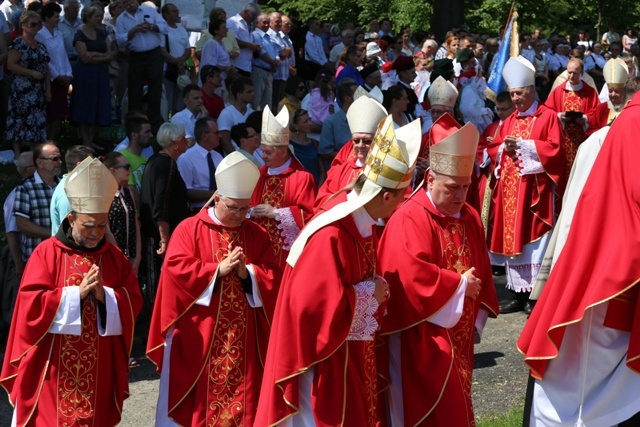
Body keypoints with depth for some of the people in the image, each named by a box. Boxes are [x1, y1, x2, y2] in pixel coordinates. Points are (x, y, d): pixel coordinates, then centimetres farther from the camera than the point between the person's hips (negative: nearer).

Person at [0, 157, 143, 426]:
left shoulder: (115, 257, 6)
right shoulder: (47, 253, -4)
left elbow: (133, 302, 2)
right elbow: (31, 303, -12)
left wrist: (104, 295, -17)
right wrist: (77, 292, -19)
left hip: (99, 366, 3)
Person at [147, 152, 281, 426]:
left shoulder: (257, 235, 8)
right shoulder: (189, 229, -3)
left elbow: (273, 278, 3)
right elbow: (177, 270, -14)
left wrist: (247, 273, -15)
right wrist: (218, 269, -18)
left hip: (243, 336, 3)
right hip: (198, 335, -3)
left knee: (242, 398, 6)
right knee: (196, 398, 3)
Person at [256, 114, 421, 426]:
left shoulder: (362, 223, 2)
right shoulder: (330, 237, -28)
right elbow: (314, 303, -30)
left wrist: (377, 290, -3)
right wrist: (367, 295, -20)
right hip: (327, 360, -9)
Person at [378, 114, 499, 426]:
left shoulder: (470, 219, 9)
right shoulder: (410, 219, -15)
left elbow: (482, 273, 15)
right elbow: (412, 275, -28)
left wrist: (477, 318, 4)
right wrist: (459, 285, -17)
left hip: (459, 335, 8)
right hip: (423, 339, -8)